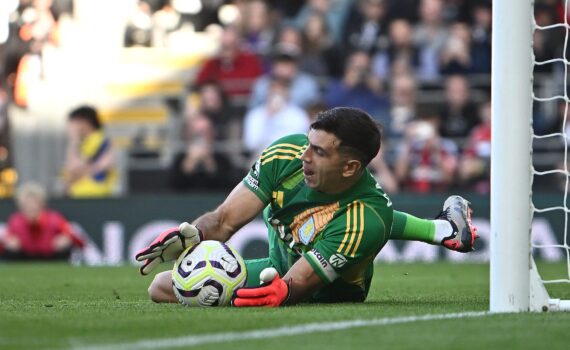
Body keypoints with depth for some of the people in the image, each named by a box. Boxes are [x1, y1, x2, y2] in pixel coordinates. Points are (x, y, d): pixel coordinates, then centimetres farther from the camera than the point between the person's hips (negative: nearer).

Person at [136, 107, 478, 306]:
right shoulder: (287, 154, -28)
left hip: (329, 293, -5)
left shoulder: (365, 224, -41)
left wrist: (280, 291, -61)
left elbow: (296, 284, -38)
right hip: (283, 255, 5)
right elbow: (226, 219, -23)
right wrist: (189, 236, -44)